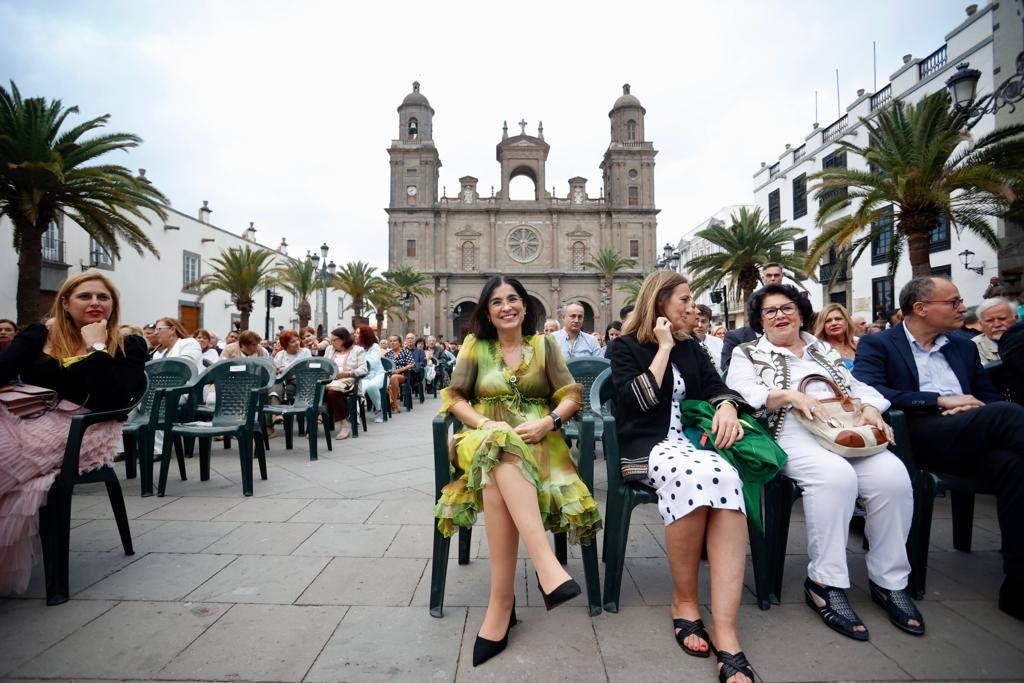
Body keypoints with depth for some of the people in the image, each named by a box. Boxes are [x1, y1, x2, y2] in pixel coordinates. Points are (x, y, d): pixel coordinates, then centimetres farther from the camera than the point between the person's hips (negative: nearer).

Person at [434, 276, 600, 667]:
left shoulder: (544, 345, 12)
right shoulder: (475, 345, 12)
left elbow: (572, 395, 6)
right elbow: (455, 398, 5)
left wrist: (548, 422, -14)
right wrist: (488, 424, -13)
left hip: (537, 440, 0)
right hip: (485, 440, 0)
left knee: (498, 481, -35)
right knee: (500, 448, -38)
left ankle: (501, 601, -32)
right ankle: (547, 567, -46)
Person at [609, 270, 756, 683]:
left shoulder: (690, 348, 20)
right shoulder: (626, 347, 5)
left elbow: (716, 388, 12)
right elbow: (640, 400, -11)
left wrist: (727, 408, -10)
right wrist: (664, 349, -7)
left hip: (690, 443, 4)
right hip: (646, 449, -4)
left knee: (726, 478, -31)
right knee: (695, 475, -37)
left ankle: (726, 634, -36)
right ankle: (684, 602, -15)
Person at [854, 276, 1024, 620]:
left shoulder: (964, 347, 26)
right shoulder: (876, 345, 6)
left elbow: (991, 398, 23)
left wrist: (969, 409, -2)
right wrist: (940, 400, -14)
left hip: (968, 442, 5)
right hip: (914, 436, -5)